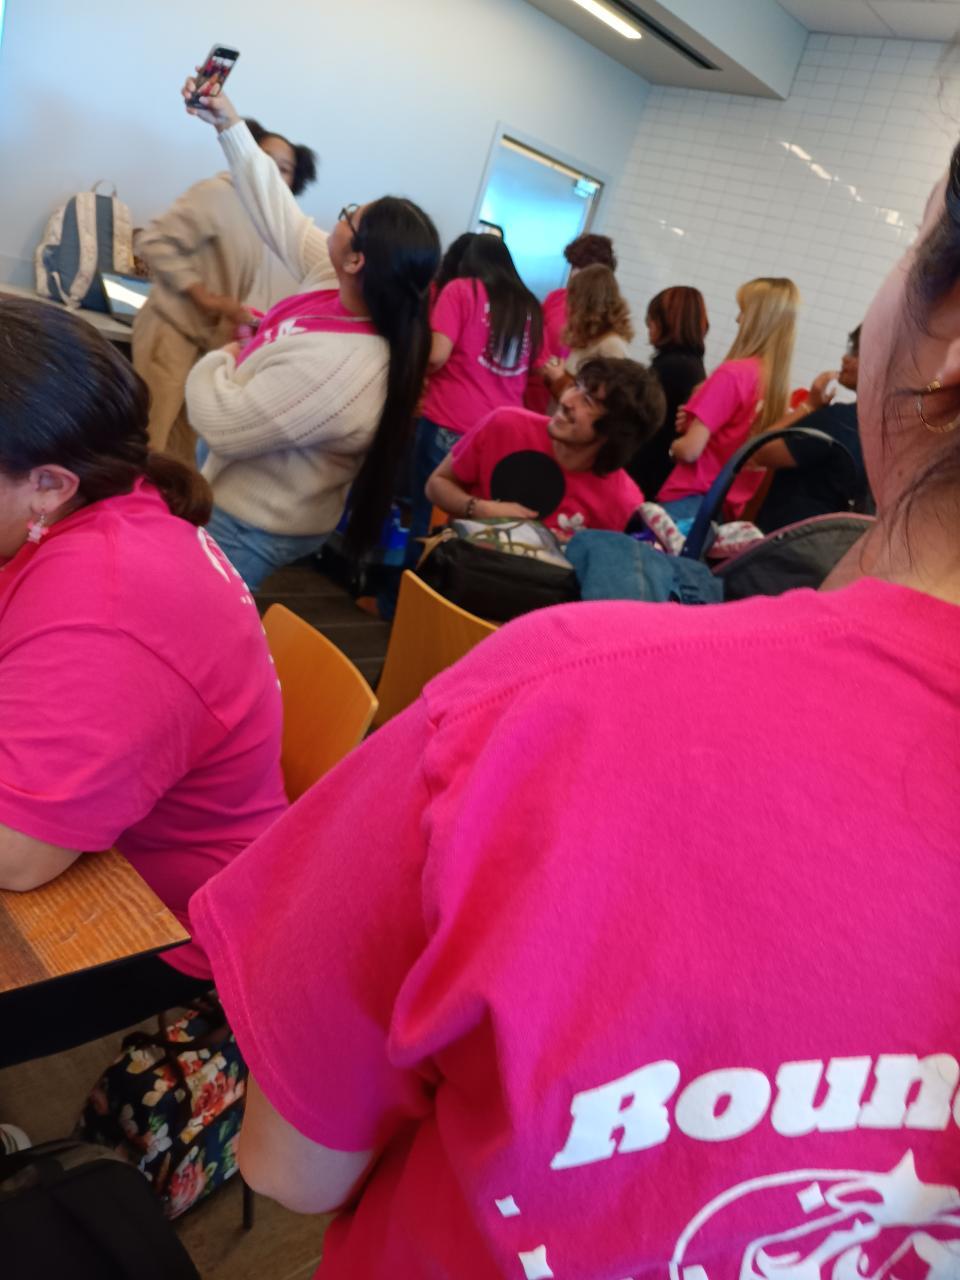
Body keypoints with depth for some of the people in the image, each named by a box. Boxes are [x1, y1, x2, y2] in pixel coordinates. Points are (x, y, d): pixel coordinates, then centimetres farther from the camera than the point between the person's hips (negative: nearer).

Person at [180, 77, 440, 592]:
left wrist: (216, 361, -9)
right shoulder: (338, 282, -10)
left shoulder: (330, 365, -37)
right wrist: (229, 124, 9)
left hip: (248, 529, -9)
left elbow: (221, 426, -29)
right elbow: (280, 214, 3)